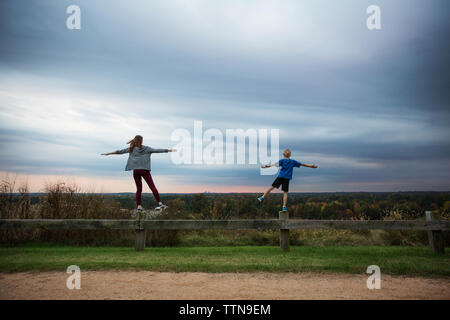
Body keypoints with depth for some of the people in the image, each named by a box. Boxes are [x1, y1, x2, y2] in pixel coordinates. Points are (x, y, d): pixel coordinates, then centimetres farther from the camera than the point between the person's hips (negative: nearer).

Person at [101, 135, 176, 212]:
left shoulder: (131, 149, 8)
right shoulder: (146, 148, 2)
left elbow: (120, 151, 11)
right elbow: (156, 150, 1)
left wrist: (108, 153, 21)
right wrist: (169, 150, 6)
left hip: (136, 171, 3)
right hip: (144, 170, -3)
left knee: (139, 189, 10)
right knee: (152, 187, -2)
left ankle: (139, 206, 5)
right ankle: (160, 203, -4)